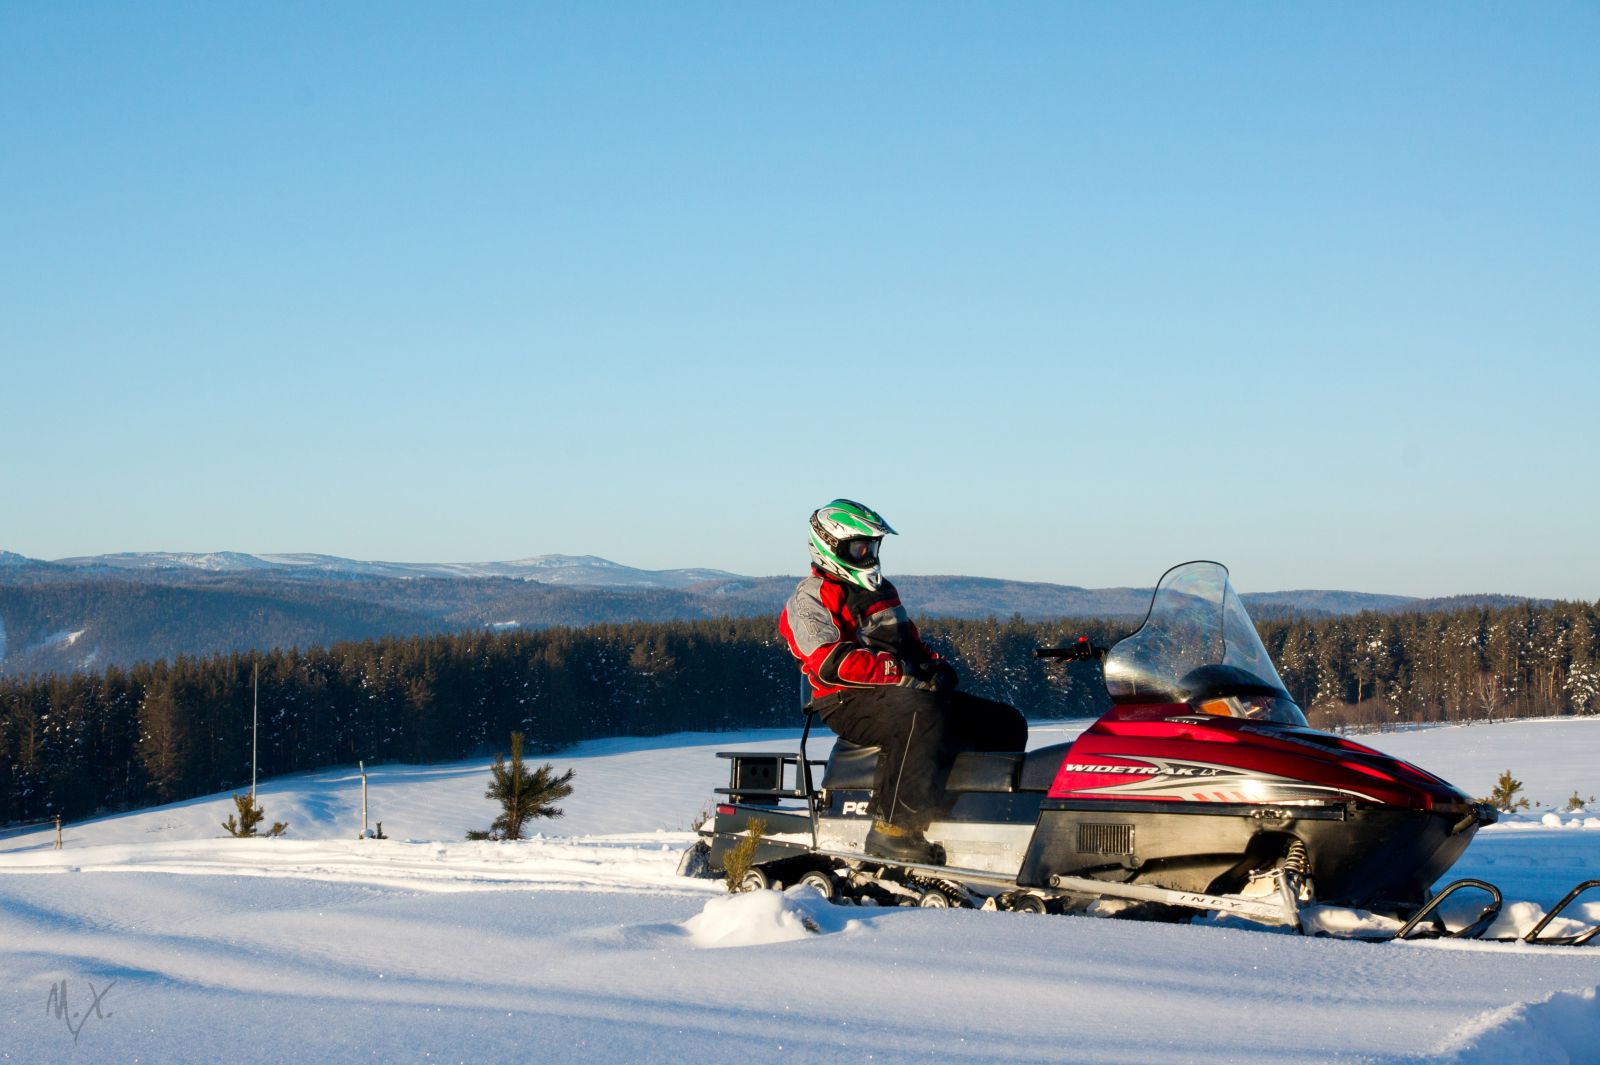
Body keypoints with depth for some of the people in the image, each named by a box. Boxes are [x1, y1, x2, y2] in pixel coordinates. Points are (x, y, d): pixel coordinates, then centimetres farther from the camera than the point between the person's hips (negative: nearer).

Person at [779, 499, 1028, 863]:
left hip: (906, 691, 9)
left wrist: (936, 665, 7)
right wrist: (900, 673, -22)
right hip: (850, 701, -9)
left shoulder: (882, 591, 26)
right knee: (923, 715, -41)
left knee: (1006, 723, -2)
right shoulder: (810, 598, -2)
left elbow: (910, 642, 31)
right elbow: (830, 662, -16)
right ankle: (893, 828, -43)